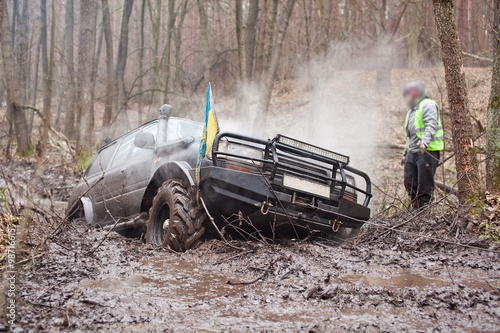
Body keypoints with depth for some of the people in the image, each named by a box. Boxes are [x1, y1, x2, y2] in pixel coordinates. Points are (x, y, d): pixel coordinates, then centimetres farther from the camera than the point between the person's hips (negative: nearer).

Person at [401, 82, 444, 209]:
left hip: (427, 151, -9)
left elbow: (431, 126, -19)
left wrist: (424, 142, -33)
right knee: (410, 183, 4)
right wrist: (405, 153, 27)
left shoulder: (428, 105, -3)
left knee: (425, 184, -8)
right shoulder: (412, 110, 27)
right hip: (413, 153, 9)